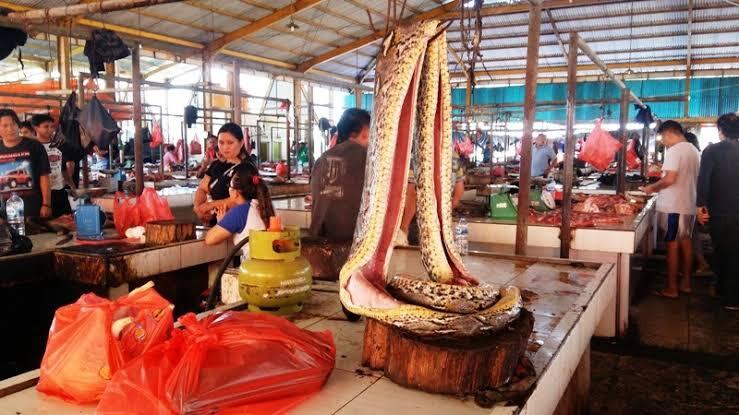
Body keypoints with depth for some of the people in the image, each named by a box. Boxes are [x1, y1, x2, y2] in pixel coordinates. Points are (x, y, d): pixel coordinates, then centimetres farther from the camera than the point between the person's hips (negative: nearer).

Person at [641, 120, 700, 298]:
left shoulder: (674, 151, -15)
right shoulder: (693, 150, 13)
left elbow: (669, 179, -23)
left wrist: (652, 187, -7)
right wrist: (659, 187, 18)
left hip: (674, 205, -9)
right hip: (689, 204, 9)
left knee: (672, 245, -2)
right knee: (686, 242, 15)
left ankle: (671, 288, 3)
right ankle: (686, 283, 24)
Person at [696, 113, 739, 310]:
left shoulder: (711, 151, -8)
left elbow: (703, 179, -15)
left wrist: (701, 205, -11)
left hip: (718, 211, -1)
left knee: (720, 251, 14)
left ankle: (722, 289, 26)